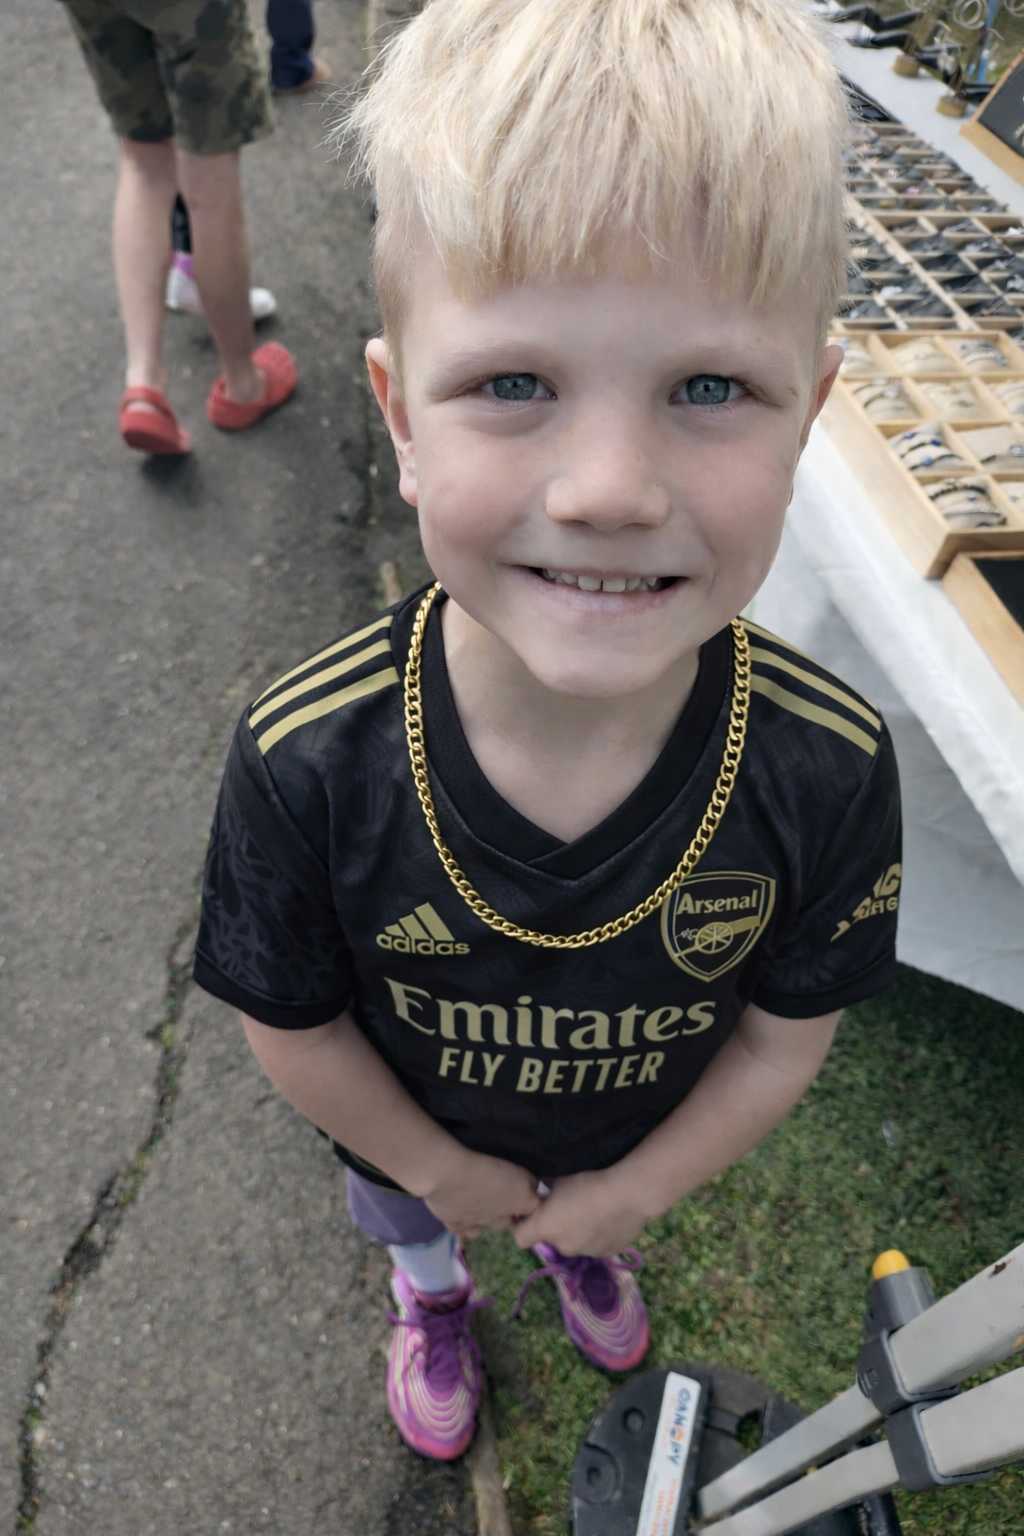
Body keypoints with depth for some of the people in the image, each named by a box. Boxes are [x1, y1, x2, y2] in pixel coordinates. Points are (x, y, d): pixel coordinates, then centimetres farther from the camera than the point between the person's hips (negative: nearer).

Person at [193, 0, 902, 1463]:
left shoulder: (831, 768, -35)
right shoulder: (304, 764, -39)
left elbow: (786, 1030, -17)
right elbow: (289, 1020, -19)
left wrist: (625, 1191, -6)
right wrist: (441, 1168, -6)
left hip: (640, 1139, 1)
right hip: (413, 1138, 0)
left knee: (594, 1210, 37)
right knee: (406, 1220, 35)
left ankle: (581, 1246, 77)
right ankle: (433, 1298, 75)